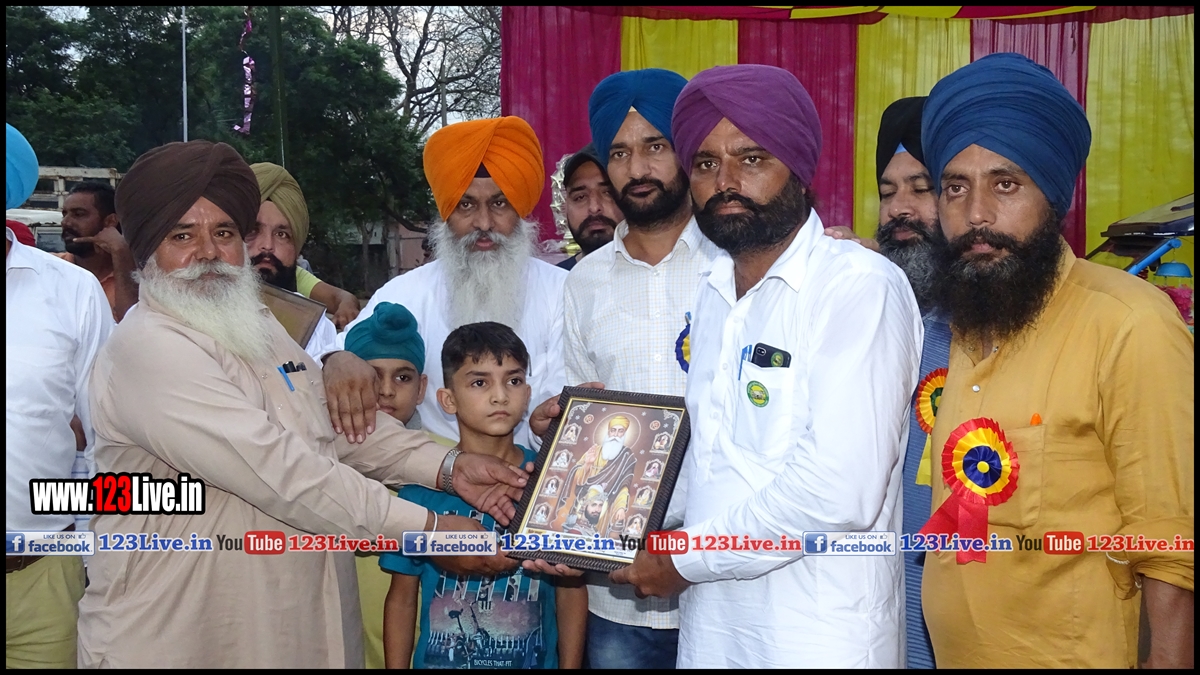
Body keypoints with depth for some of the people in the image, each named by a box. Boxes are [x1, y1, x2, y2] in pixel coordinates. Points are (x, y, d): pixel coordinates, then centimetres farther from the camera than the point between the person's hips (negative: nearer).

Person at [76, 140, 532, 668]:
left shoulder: (258, 327, 11)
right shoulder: (149, 349, -19)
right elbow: (277, 470, -25)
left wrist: (448, 468, -4)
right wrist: (427, 528, -23)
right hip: (180, 642, -8)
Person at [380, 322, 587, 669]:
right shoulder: (422, 488, -10)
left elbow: (571, 590, -1)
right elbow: (402, 599, -2)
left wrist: (570, 665, -2)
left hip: (535, 660, 1)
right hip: (440, 659, 0)